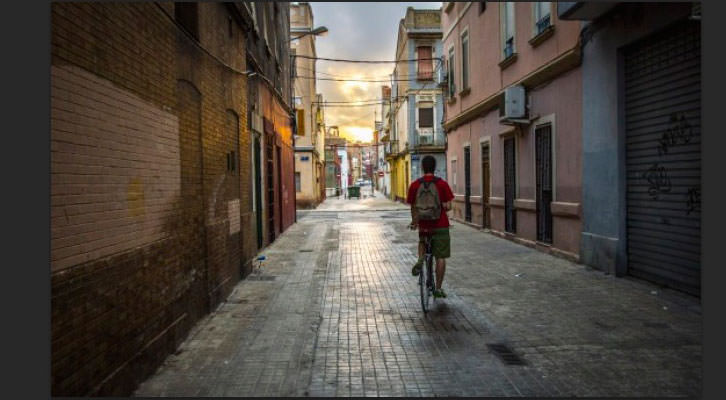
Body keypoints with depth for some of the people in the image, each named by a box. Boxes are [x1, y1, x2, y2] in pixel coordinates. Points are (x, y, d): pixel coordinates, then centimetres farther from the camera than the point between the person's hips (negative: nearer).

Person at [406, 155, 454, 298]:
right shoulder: (442, 184, -7)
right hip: (440, 225, -2)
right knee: (440, 257, 8)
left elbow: (413, 208, 4)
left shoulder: (414, 185, -2)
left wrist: (414, 222, 21)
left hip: (424, 225, 2)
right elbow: (448, 206, -10)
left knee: (422, 241, 33)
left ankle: (420, 260, 4)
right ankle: (438, 288, 11)